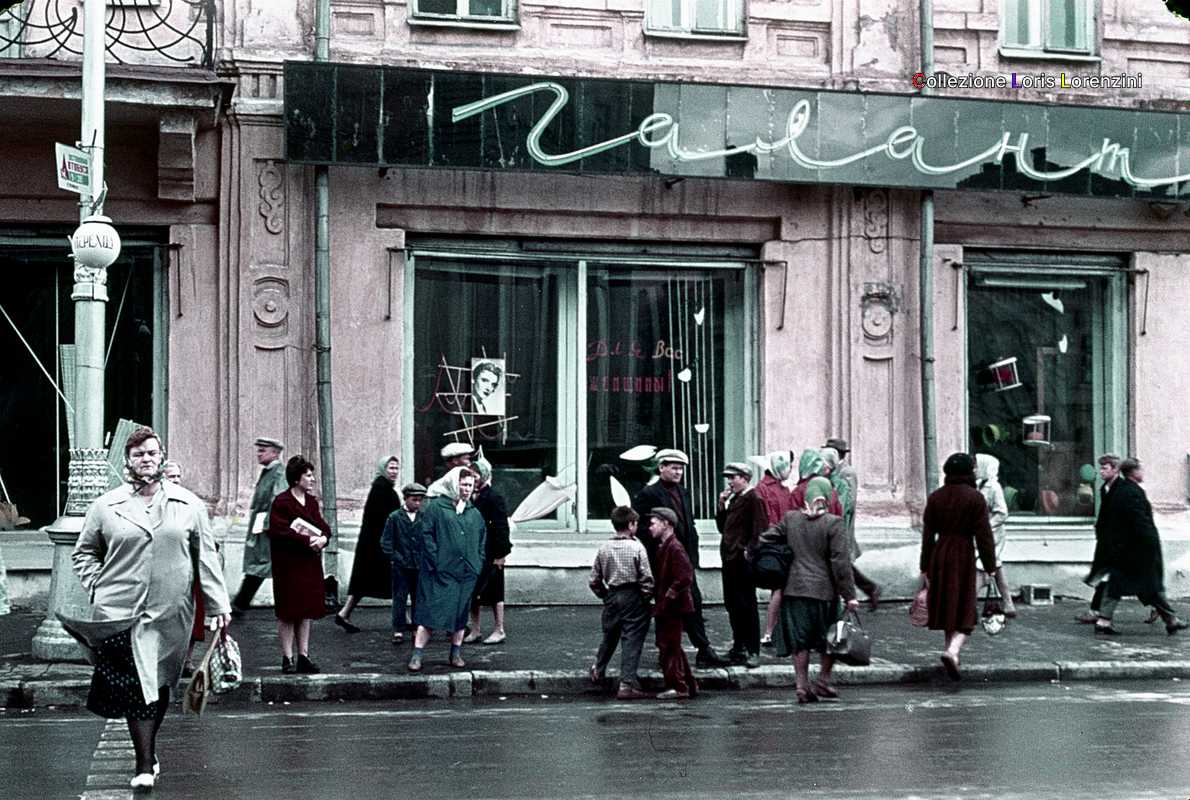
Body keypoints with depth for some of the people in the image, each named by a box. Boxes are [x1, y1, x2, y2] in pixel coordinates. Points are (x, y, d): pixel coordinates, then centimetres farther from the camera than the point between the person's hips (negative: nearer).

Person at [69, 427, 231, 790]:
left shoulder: (189, 505, 7)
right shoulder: (106, 506, 5)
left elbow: (205, 555, 9)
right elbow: (84, 553, 16)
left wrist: (218, 604, 6)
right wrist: (98, 588, 2)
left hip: (171, 614, 1)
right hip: (120, 613, -1)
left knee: (160, 686, 9)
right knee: (136, 689, -7)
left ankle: (148, 751, 28)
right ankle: (145, 765, -3)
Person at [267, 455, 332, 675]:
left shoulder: (312, 501, 13)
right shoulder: (282, 502, -11)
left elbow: (324, 527, 12)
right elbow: (278, 532, -19)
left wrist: (323, 538, -11)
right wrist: (307, 540, -21)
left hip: (310, 564, 7)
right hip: (289, 564, -7)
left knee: (306, 611, 10)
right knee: (288, 613, -1)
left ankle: (303, 656, 16)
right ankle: (287, 659, 4)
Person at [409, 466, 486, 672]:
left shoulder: (475, 514, 14)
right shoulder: (435, 507, -2)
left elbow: (481, 542, 19)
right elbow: (427, 535, -6)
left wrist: (477, 566, 7)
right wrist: (435, 562, -12)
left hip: (466, 573, 5)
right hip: (440, 572, -5)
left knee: (461, 613, 9)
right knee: (430, 611, -9)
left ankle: (456, 653, 20)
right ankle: (417, 654, -7)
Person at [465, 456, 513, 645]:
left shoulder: (494, 498, -12)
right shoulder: (469, 498, 10)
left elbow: (501, 528, -15)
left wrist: (500, 554, -18)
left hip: (490, 555, -7)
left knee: (494, 593, 1)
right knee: (472, 593, 10)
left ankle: (499, 631, 10)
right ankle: (475, 630, 19)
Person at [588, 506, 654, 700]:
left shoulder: (604, 548, 2)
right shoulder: (637, 548, -12)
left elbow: (594, 580, 5)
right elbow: (646, 579, -14)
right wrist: (646, 597, 2)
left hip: (612, 597, 5)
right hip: (632, 597, -5)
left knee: (610, 636, 24)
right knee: (632, 640, -1)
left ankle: (598, 669, 40)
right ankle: (627, 684, -3)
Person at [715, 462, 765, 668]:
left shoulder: (753, 499, -11)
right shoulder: (733, 500, 16)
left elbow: (761, 529, -17)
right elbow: (722, 527, 18)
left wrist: (749, 550, -18)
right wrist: (721, 505, 7)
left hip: (743, 560, -9)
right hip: (729, 558, 9)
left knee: (747, 606, -5)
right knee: (732, 604, 14)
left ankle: (753, 651, 0)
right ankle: (738, 647, 23)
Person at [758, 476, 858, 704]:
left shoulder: (790, 518, 2)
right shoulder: (833, 523, -9)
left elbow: (765, 539, 4)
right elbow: (841, 562, -10)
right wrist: (849, 595, -7)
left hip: (794, 589, 3)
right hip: (823, 590, -3)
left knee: (800, 641, 10)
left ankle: (801, 685, 10)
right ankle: (823, 681, 16)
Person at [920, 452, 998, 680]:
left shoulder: (935, 497, 4)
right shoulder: (975, 498, -7)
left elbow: (927, 534, 6)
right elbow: (983, 535, -8)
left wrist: (925, 567, 11)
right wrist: (990, 567, -2)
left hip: (939, 555, 4)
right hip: (964, 555, -4)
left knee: (946, 604, 16)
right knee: (965, 609, -2)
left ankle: (952, 650, 25)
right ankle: (952, 650, -22)